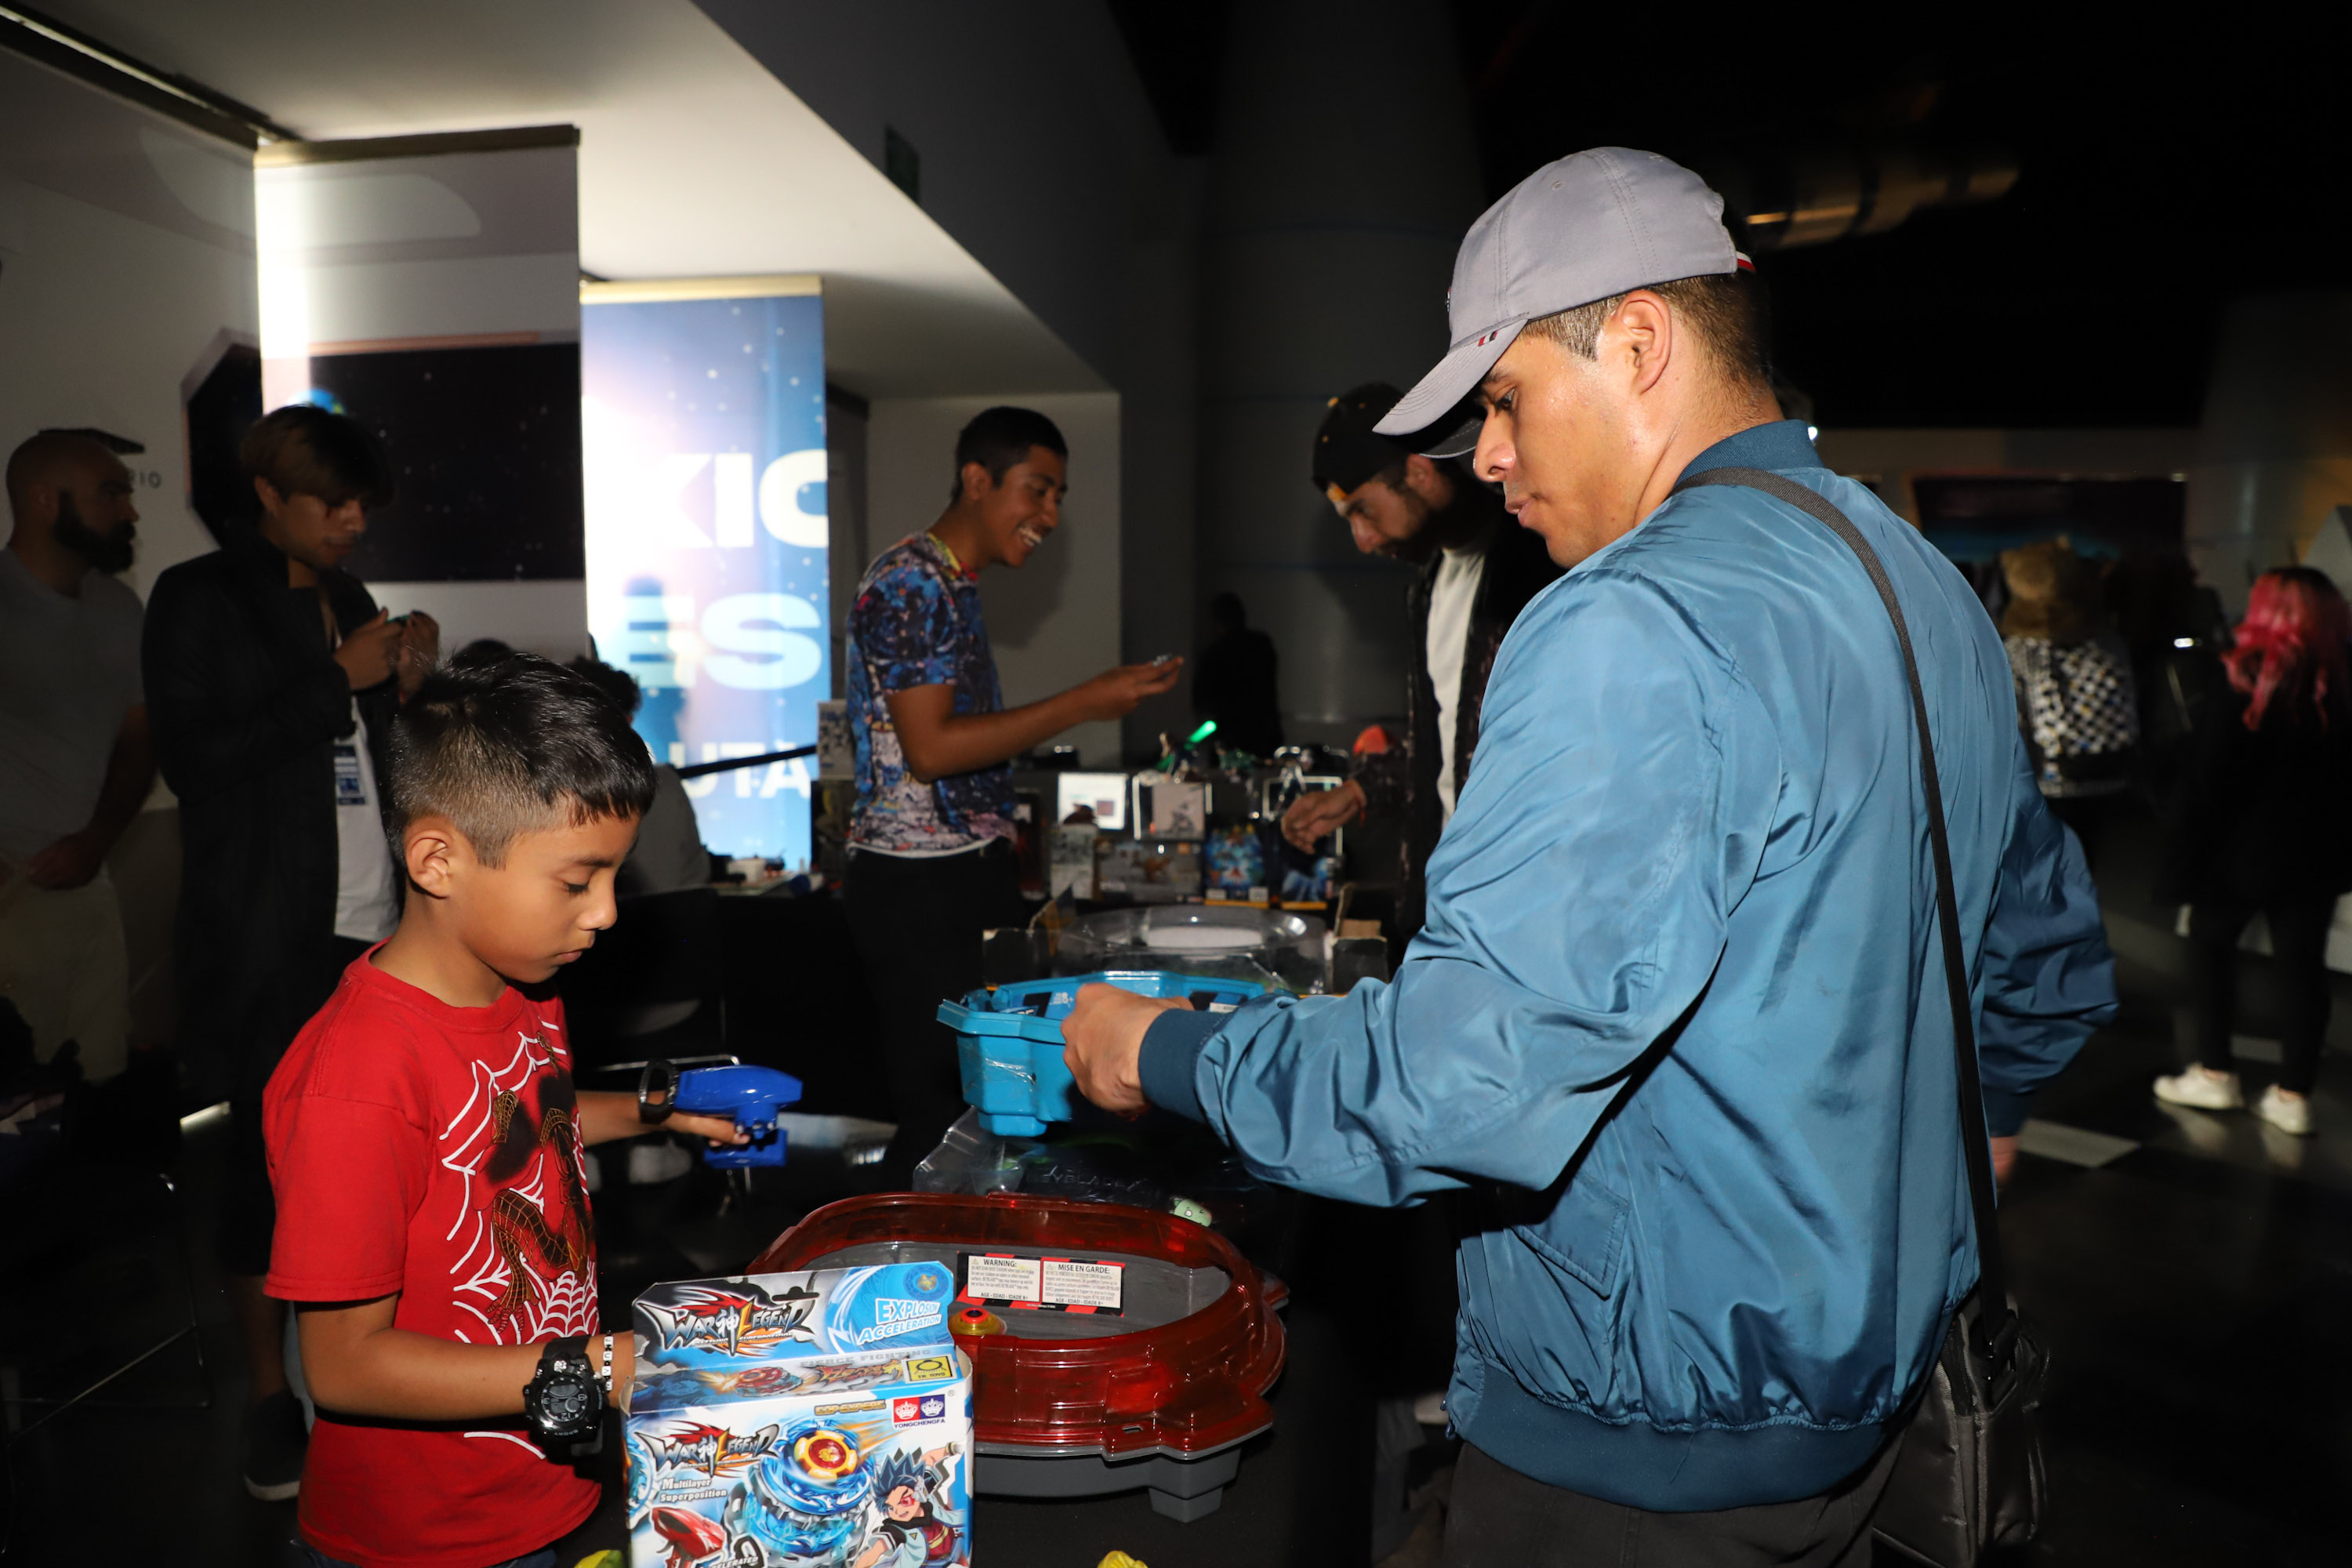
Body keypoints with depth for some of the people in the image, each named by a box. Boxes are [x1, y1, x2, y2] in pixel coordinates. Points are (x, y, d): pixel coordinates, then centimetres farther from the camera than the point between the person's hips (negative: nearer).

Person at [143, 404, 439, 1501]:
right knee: (269, 1158, 3)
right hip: (269, 937, -5)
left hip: (368, 925, 5)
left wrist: (397, 691, 1)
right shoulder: (199, 600, -2)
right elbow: (193, 759, -12)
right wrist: (337, 681, -14)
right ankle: (269, 1396, 17)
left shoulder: (347, 599, 15)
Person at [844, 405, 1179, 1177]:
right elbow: (930, 748, -22)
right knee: (940, 1114, -5)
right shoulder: (909, 584, -14)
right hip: (919, 889, -9)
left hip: (966, 879, 9)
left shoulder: (953, 585, 17)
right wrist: (1085, 702, -20)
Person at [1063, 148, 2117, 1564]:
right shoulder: (1936, 592, 5)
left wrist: (1169, 1054, -17)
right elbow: (2059, 965, 16)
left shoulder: (1636, 627, -27)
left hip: (1645, 1453, -8)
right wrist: (1935, 1158, 29)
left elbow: (1469, 1078, -31)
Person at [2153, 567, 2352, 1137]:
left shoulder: (2243, 688, -16)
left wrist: (2181, 852, -7)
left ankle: (2216, 1073, 17)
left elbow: (2203, 780, -14)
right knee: (2302, 963, 8)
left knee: (2210, 943, 14)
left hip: (2243, 849, -4)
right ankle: (2293, 1093, 13)